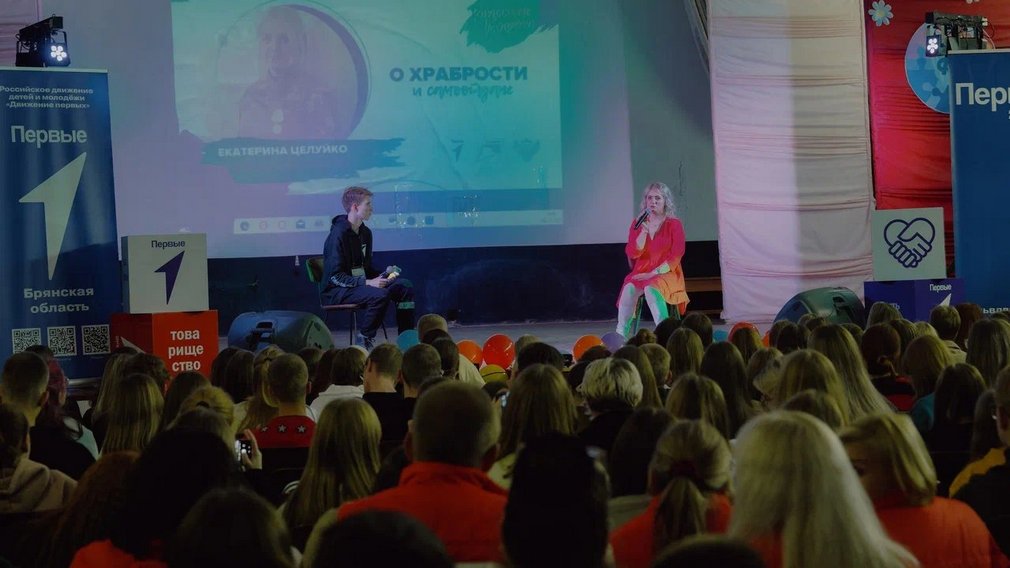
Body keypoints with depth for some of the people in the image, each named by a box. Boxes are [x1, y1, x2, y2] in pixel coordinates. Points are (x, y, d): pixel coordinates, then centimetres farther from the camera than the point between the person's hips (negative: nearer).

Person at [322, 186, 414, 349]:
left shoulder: (365, 233, 11)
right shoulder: (339, 234, -18)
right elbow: (335, 276, -22)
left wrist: (383, 274, 1)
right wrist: (367, 283, -27)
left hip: (360, 283, 9)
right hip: (337, 291, -9)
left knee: (404, 286, -4)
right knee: (380, 295, -32)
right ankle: (363, 341, -18)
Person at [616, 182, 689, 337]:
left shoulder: (674, 224, 1)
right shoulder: (638, 224, 10)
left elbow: (675, 256, -6)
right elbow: (633, 253, 0)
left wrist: (654, 273, -15)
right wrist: (644, 231, -13)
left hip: (666, 274, -3)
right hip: (642, 273, 3)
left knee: (651, 289, -36)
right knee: (629, 288, -31)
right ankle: (621, 335, -32)